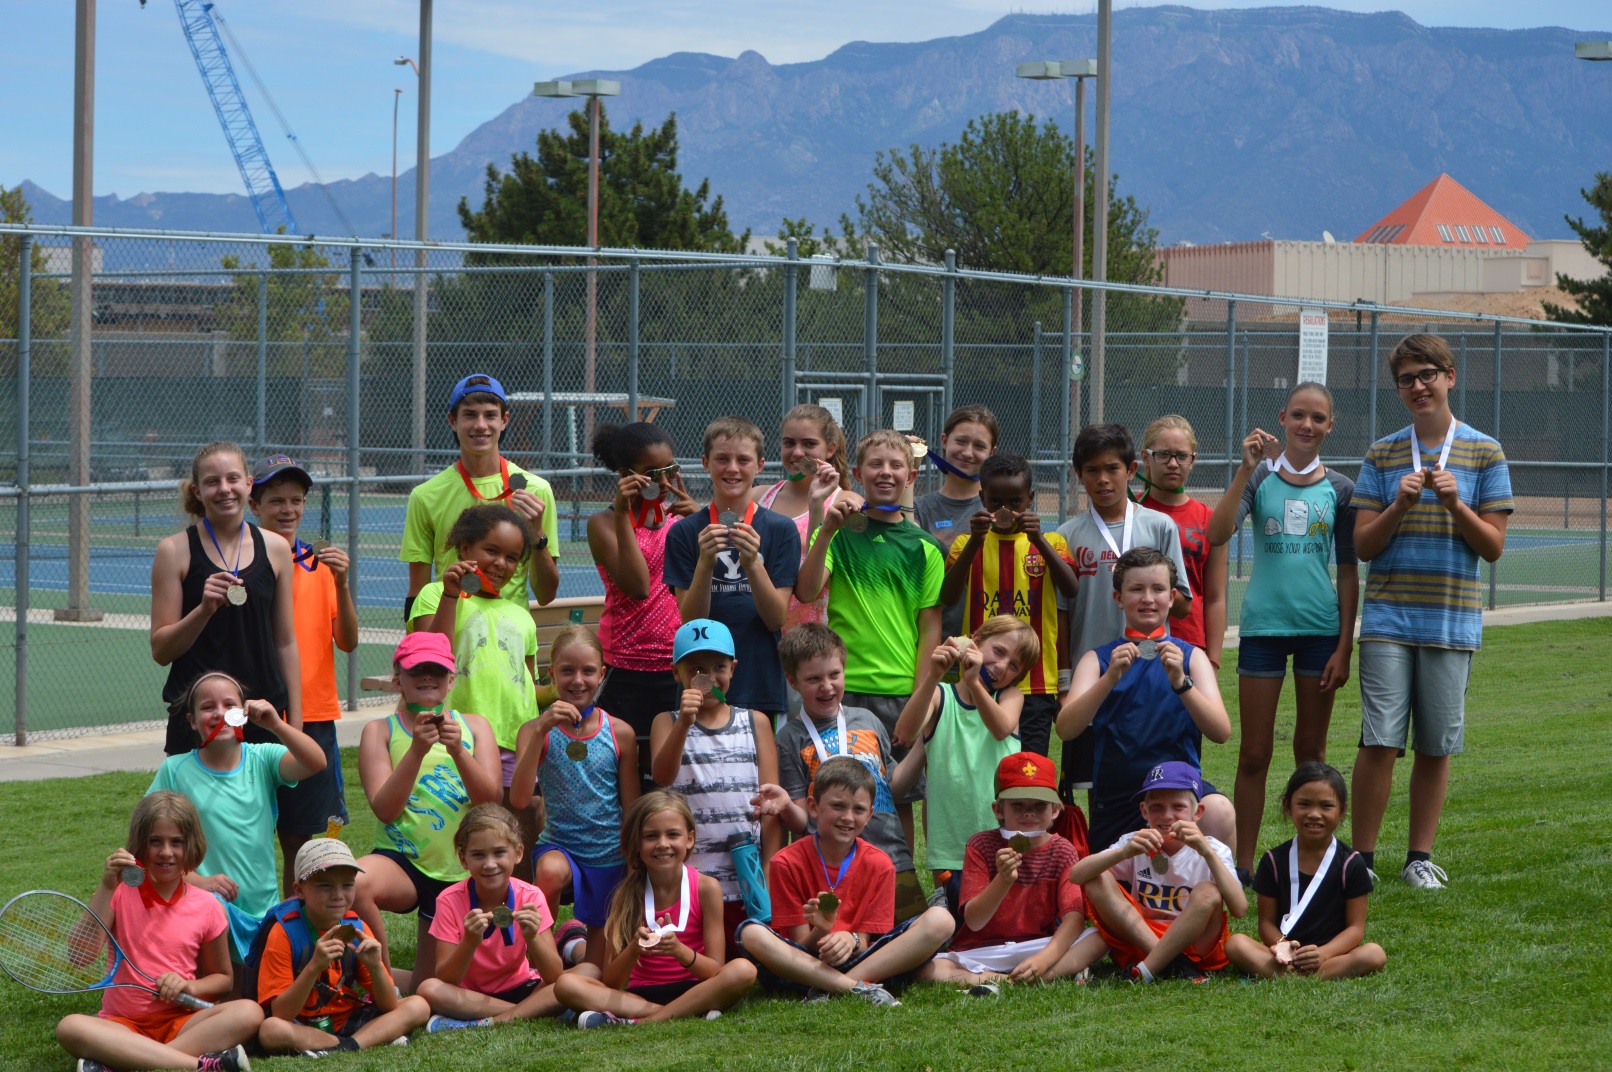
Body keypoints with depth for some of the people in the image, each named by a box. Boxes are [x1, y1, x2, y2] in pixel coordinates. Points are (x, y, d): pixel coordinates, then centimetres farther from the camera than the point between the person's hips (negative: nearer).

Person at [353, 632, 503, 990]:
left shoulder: (474, 727, 7)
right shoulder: (380, 731, 0)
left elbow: (489, 798, -6)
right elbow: (385, 809, -12)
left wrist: (457, 750, -22)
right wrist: (417, 750, -24)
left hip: (460, 873, 3)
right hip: (402, 862, -3)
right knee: (353, 884, -38)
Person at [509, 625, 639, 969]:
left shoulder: (620, 733, -5)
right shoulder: (537, 731, -8)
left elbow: (633, 811, 2)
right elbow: (519, 799, -23)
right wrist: (541, 730, -29)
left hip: (611, 855, 2)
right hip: (560, 846, -1)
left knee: (598, 971, 7)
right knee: (551, 870, -36)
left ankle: (572, 947, 40)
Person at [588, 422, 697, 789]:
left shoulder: (680, 516, 12)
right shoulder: (605, 524, -1)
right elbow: (636, 586, -17)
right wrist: (624, 514, -18)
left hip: (682, 672, 4)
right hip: (629, 674, -4)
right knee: (629, 770, -5)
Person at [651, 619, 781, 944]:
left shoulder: (755, 723, 9)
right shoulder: (667, 723, 6)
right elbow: (662, 776, -14)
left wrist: (769, 876, -2)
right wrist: (684, 723, -29)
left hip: (746, 878, 1)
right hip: (688, 875, -1)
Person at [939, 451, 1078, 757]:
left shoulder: (1050, 542, 8)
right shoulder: (967, 544, 8)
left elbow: (1071, 590, -11)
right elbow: (948, 596, -9)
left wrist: (1038, 540, -20)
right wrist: (974, 542, -19)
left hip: (1035, 684, -1)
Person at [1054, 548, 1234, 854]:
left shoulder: (1191, 656, 5)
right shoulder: (1099, 659, 6)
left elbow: (1220, 732, -10)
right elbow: (1066, 729, -11)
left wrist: (1180, 681, -24)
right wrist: (1111, 678, -25)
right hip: (1115, 799, 2)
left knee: (1218, 811, -32)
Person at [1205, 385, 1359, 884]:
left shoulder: (1339, 488, 4)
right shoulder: (1259, 477, 1)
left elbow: (1348, 573, 6)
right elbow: (1217, 535, -15)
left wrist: (1344, 646, 0)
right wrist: (1246, 469, -21)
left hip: (1321, 628, 1)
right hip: (1263, 624, -1)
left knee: (1311, 750, 9)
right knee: (1253, 754, 1)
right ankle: (1242, 865, 7)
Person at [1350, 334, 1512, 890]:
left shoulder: (1485, 453, 4)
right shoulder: (1382, 455, 7)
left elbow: (1493, 546, 2)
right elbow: (1363, 545, 4)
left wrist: (1455, 504, -13)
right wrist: (1400, 505, -12)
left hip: (1452, 619, 0)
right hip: (1389, 618, 0)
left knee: (1436, 745, 4)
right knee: (1379, 741, -6)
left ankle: (1420, 856, 14)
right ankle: (1362, 857, 2)